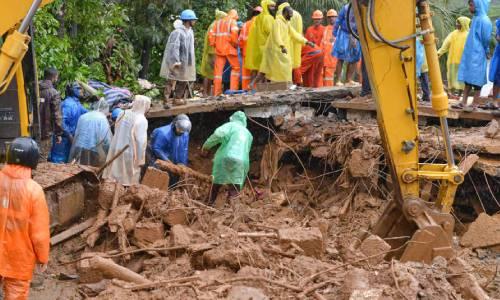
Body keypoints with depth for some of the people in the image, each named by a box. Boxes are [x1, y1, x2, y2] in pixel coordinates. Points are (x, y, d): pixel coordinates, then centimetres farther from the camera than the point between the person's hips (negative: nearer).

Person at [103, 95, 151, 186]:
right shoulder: (141, 120, -16)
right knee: (129, 180, 4)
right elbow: (141, 141, -18)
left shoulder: (123, 114, 4)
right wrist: (141, 159, -11)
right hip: (129, 154, -7)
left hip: (116, 150, 7)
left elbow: (116, 131, 10)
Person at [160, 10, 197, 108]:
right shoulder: (178, 32, -21)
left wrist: (191, 61, 14)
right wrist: (176, 61, -26)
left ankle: (178, 99, 23)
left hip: (186, 61, 9)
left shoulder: (190, 31, 8)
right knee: (172, 80, -10)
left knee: (184, 81, 14)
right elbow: (174, 47, -24)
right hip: (176, 62, -9)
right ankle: (166, 101, -12)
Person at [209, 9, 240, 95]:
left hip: (219, 49, 5)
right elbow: (234, 32, -15)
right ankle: (234, 89, -2)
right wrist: (235, 43, -5)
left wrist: (213, 44, 14)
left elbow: (211, 34, 11)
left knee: (218, 70, 4)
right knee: (236, 67, 8)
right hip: (229, 49, -5)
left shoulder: (218, 22, 19)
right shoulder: (232, 21, 3)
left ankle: (216, 92, 3)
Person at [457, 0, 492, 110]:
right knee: (467, 79, 9)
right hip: (469, 55, 8)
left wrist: (486, 53, 0)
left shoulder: (484, 20, -16)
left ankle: (474, 105, 3)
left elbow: (486, 39, -12)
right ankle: (464, 102, 13)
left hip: (477, 56, -8)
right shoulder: (476, 19, 10)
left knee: (476, 81, -2)